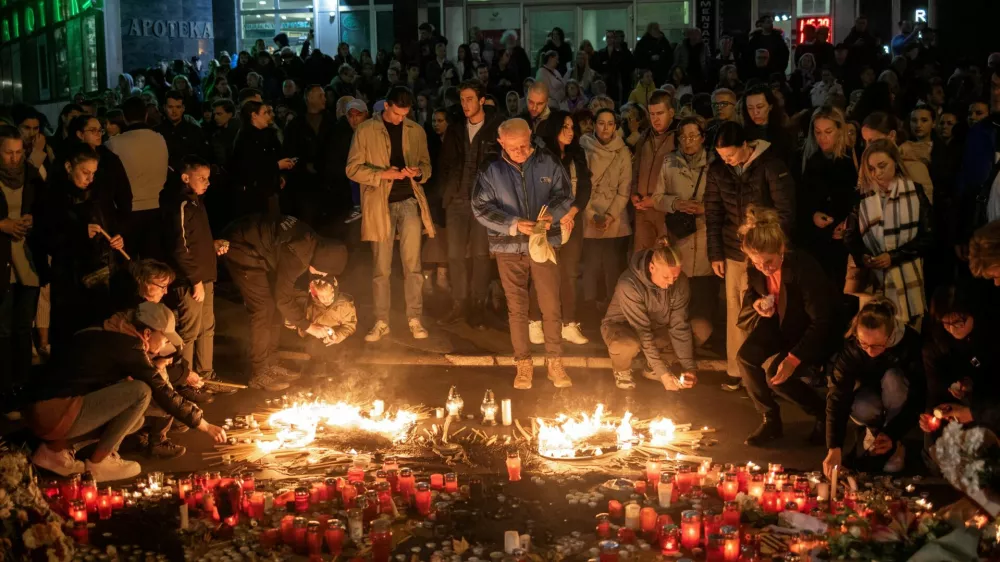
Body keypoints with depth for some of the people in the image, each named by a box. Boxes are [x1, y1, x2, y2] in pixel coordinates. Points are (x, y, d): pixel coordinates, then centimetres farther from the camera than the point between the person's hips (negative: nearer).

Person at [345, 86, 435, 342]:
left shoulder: (416, 131, 8)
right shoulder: (366, 130, 0)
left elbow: (426, 165, 15)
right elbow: (353, 168, -2)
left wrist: (418, 172, -8)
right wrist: (383, 174, -15)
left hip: (409, 200, 1)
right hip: (379, 204, -1)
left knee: (412, 263, -2)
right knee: (381, 267, 4)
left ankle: (414, 318, 6)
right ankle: (381, 322, 11)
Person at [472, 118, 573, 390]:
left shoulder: (547, 163, -1)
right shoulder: (491, 170, -3)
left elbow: (565, 194, 4)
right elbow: (481, 207, -6)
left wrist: (552, 214, -17)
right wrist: (514, 225, -18)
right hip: (509, 247, 0)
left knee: (551, 306, -1)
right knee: (517, 308, 7)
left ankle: (555, 363, 11)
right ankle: (523, 364, 18)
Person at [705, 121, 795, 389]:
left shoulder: (771, 165, -11)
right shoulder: (717, 170, 1)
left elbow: (785, 211, -8)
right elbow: (713, 213, 9)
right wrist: (715, 254, 7)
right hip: (734, 251, 4)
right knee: (735, 310, 5)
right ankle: (737, 370, 14)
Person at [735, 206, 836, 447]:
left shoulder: (804, 268, -31)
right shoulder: (754, 270, -12)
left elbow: (823, 321, -29)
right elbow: (749, 298, 7)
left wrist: (794, 358, -37)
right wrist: (756, 306, -20)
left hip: (816, 332, -6)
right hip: (782, 326, 6)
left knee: (776, 376, -25)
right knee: (746, 356, -20)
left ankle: (824, 415, 3)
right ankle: (770, 420, -1)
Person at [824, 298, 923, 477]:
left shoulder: (910, 341, -31)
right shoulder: (850, 347, -27)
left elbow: (918, 396, -25)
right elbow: (837, 398, -32)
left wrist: (893, 434, -32)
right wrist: (834, 448, -42)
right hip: (870, 391, 0)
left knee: (892, 378, -34)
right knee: (862, 409, -34)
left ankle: (896, 444, -15)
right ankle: (874, 429, 2)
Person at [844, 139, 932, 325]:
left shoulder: (915, 191, 0)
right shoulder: (862, 194, 3)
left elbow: (927, 236, 0)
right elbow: (850, 235, 7)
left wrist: (894, 257, -11)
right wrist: (861, 257, -13)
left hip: (906, 279, -1)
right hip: (871, 278, 1)